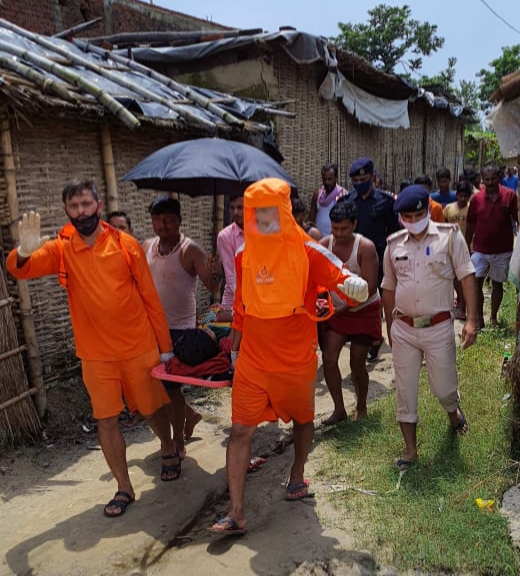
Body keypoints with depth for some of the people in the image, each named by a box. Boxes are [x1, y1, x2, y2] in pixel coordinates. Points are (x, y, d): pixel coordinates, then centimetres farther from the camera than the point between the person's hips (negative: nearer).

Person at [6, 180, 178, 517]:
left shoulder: (126, 244, -6)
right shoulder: (60, 249, -2)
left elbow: (150, 297, -2)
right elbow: (20, 270, -17)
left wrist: (165, 346, 0)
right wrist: (24, 251, -41)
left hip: (140, 348, -1)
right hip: (95, 355, 1)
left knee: (153, 409, 14)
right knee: (106, 421, 5)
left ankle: (168, 450, 45)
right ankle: (124, 488, 23)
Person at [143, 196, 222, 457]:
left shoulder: (190, 250, -14)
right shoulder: (147, 247, 4)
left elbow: (212, 287, -21)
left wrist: (215, 273, -43)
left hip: (179, 328, -6)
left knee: (170, 385, -1)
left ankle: (178, 443, 18)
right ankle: (190, 414, 39)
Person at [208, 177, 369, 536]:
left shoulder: (307, 252, -12)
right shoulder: (245, 255, 0)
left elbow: (346, 283, -18)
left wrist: (356, 288, -42)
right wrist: (236, 347, 17)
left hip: (297, 361, -2)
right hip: (252, 361, 2)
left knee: (302, 419, 19)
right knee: (241, 429, -1)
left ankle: (297, 477, 46)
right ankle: (236, 513, 10)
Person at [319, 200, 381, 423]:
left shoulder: (365, 247, -20)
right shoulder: (324, 245, -10)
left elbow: (370, 288, -22)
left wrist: (344, 307, -27)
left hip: (364, 310, -3)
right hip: (336, 310, 3)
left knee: (357, 363, 3)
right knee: (329, 358, -7)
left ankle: (361, 408, 28)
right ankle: (339, 409, 10)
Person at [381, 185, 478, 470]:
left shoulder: (450, 235, -6)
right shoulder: (394, 244, 3)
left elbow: (467, 276, -7)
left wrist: (471, 320, -14)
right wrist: (390, 328, 14)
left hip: (438, 328, -2)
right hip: (403, 330, 3)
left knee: (444, 388, 8)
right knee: (405, 392, 7)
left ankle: (453, 411, 45)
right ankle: (410, 449, 22)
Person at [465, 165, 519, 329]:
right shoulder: (476, 198, 0)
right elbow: (470, 225, 7)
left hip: (502, 250, -1)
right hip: (480, 250, 1)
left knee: (497, 284, 12)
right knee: (475, 283, -4)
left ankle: (493, 317, 28)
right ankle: (479, 318, 10)